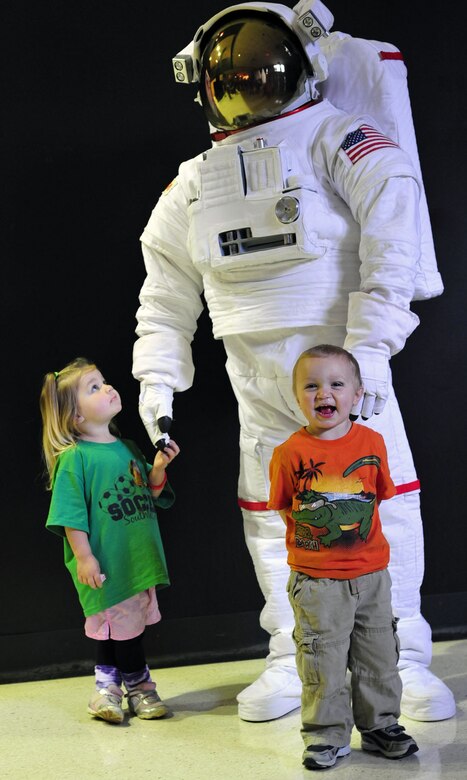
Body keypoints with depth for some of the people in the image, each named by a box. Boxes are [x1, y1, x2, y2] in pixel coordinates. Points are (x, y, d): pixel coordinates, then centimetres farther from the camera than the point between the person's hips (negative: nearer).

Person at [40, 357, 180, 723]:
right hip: (105, 565, -7)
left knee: (113, 625, 15)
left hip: (138, 559, 7)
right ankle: (139, 685, 21)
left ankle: (108, 686, 29)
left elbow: (152, 495, 14)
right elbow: (71, 515, -14)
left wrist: (158, 470, -4)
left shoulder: (128, 449, 9)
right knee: (122, 624, 3)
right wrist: (83, 557, -17)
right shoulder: (74, 458, -13)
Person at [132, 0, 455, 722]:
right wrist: (157, 381, 8)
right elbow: (166, 295, 16)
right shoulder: (194, 185, 12)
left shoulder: (340, 141, -4)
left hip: (345, 356, -4)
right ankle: (292, 662, 22)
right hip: (257, 378, 4)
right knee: (270, 511, 7)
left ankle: (405, 658, 12)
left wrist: (368, 350, -22)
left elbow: (393, 246, -14)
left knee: (384, 497, -3)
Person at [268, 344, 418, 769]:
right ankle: (327, 735, 20)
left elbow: (380, 495, 10)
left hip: (371, 574, 3)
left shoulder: (372, 442, -2)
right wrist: (314, 531, -4)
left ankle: (381, 725, 31)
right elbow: (285, 509, 1)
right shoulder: (291, 452, -10)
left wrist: (354, 528, 5)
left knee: (379, 656, 14)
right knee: (323, 663, 4)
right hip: (316, 579, -3)